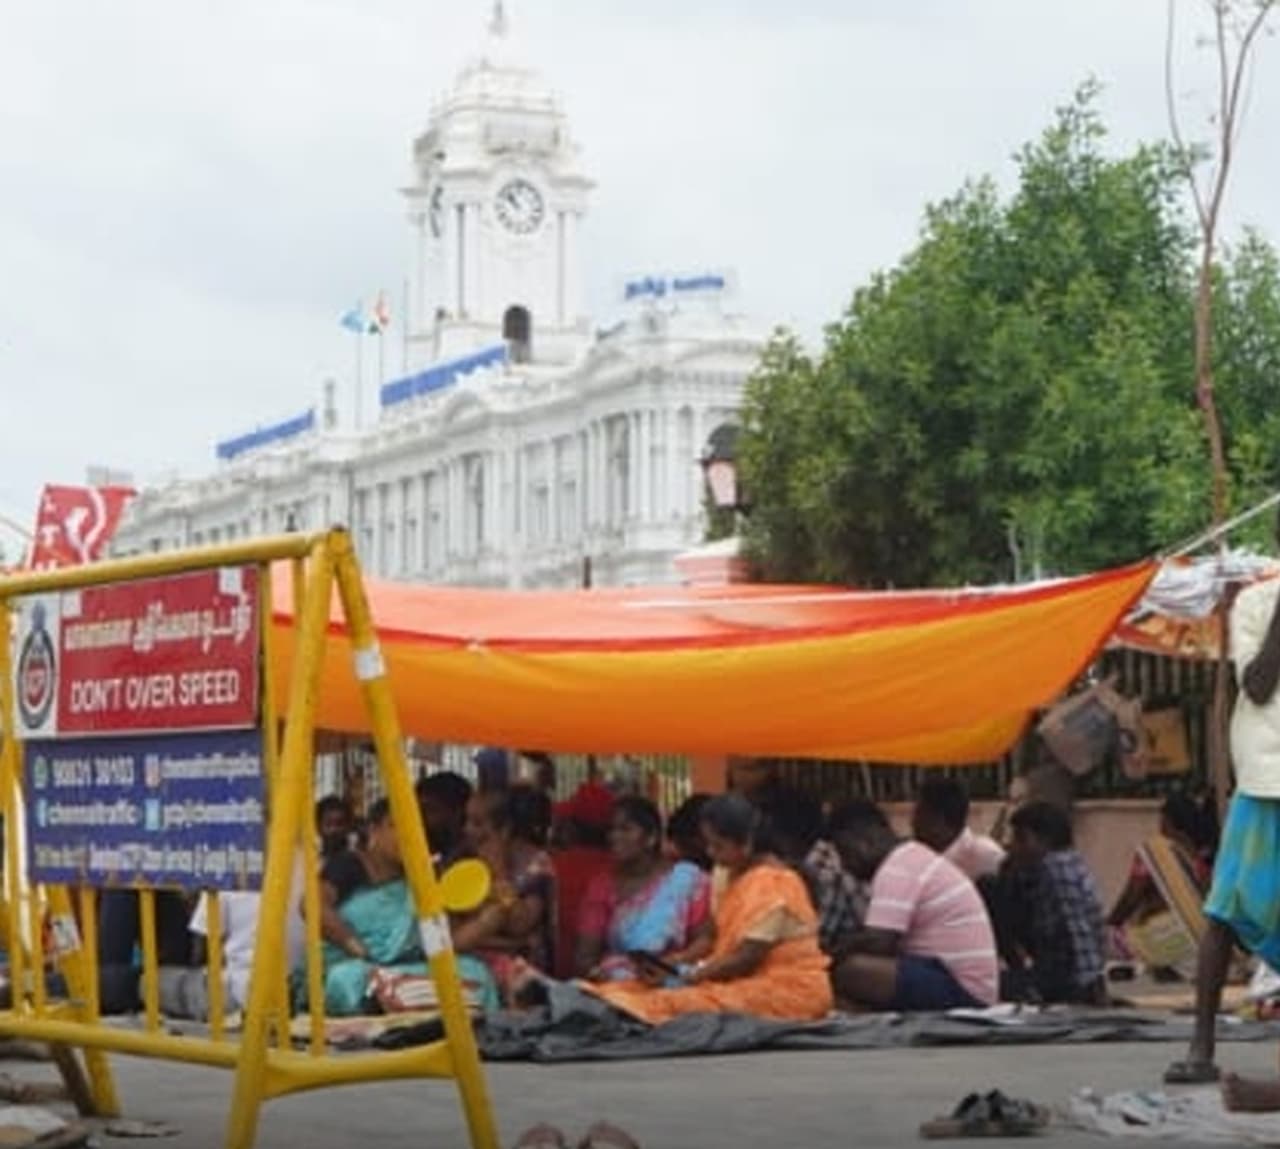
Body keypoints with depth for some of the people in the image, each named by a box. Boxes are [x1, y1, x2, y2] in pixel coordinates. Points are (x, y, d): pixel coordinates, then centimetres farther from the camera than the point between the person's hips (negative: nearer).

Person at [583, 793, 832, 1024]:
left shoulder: (771, 886, -19)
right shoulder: (726, 873, 8)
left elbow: (746, 959, -20)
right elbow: (713, 935, 11)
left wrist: (685, 978, -19)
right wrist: (677, 961, -6)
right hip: (749, 977, 9)